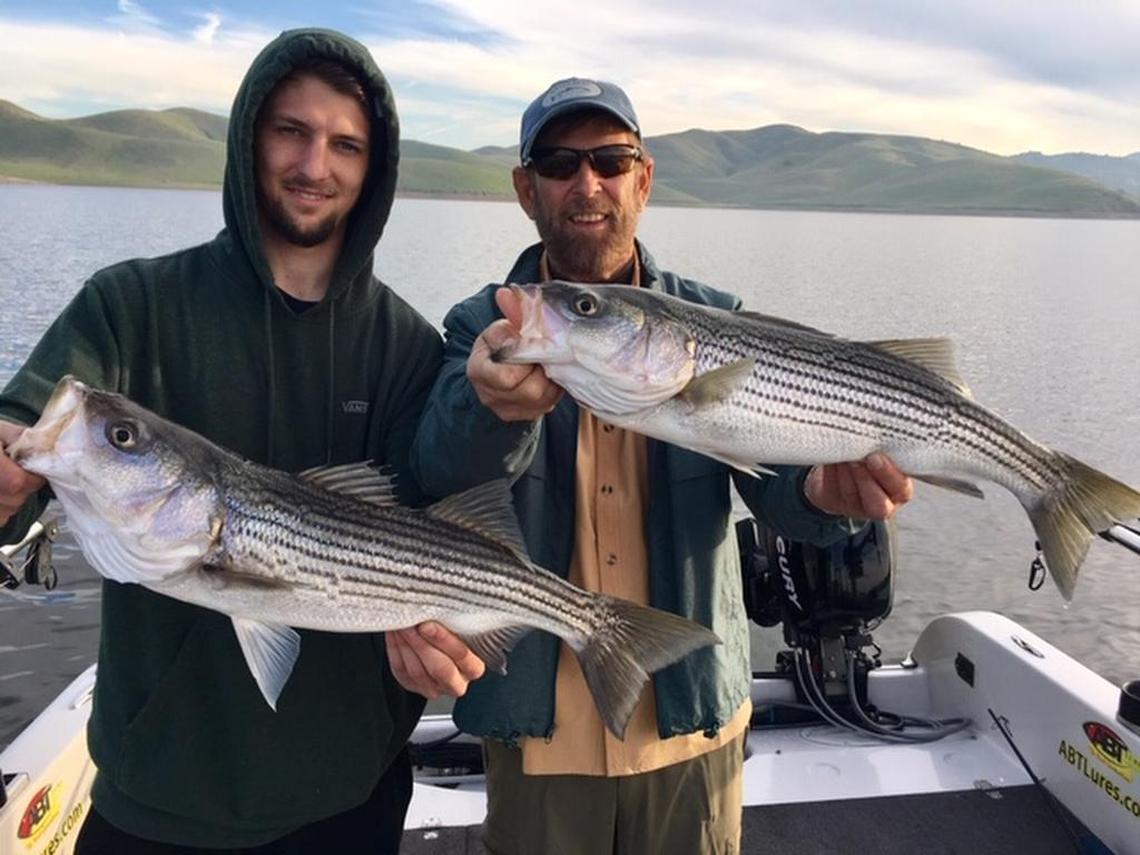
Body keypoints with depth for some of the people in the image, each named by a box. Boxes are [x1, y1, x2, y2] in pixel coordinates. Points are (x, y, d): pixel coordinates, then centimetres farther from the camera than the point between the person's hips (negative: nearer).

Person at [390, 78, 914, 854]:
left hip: (692, 717, 2)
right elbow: (443, 479, -23)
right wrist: (494, 405, -45)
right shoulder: (484, 329, -5)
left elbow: (774, 468, -12)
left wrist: (824, 490, -35)